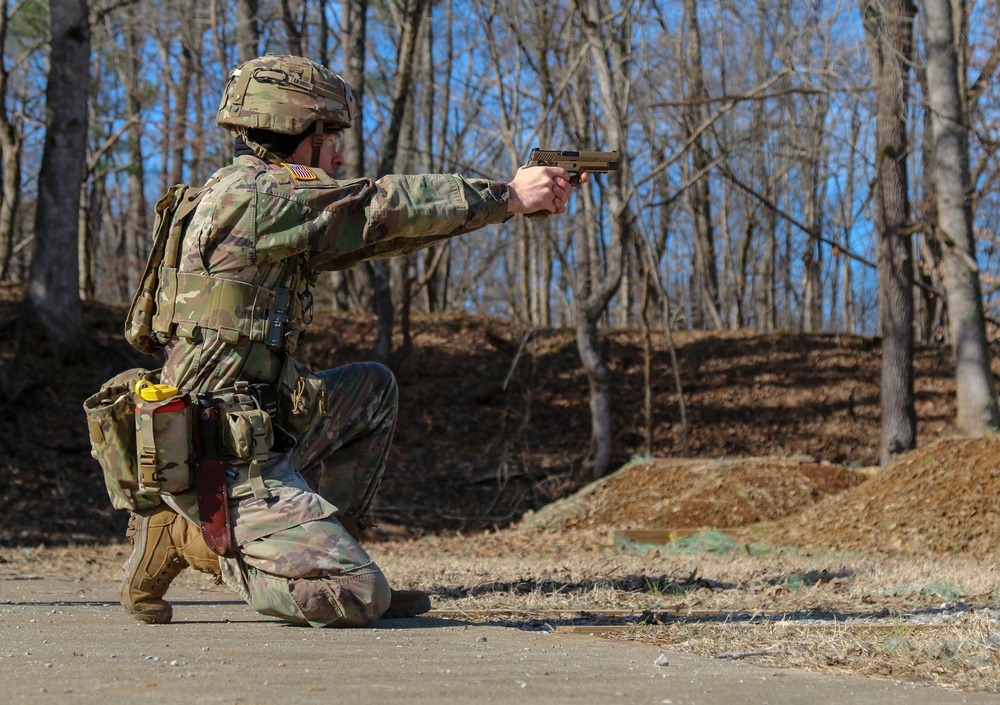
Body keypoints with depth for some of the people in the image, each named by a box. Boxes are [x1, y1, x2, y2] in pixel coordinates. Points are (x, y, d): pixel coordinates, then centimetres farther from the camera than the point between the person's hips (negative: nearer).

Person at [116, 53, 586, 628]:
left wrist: (508, 197, 13)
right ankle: (188, 536, -2)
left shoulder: (268, 202, 15)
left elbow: (372, 233, 15)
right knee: (359, 600, -16)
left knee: (372, 389, 24)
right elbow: (382, 208, -13)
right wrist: (507, 195, -4)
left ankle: (331, 553, 17)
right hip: (222, 462, -10)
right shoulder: (253, 195, -15)